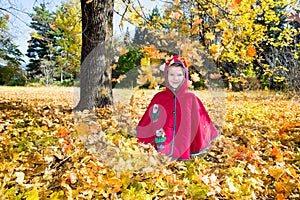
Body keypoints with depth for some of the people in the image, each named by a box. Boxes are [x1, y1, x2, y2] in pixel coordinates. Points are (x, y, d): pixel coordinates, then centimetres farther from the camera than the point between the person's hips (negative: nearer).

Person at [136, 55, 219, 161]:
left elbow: (198, 124, 3)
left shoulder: (191, 98, 0)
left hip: (184, 152, 0)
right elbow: (147, 125, 5)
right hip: (163, 149, 0)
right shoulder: (159, 97, 1)